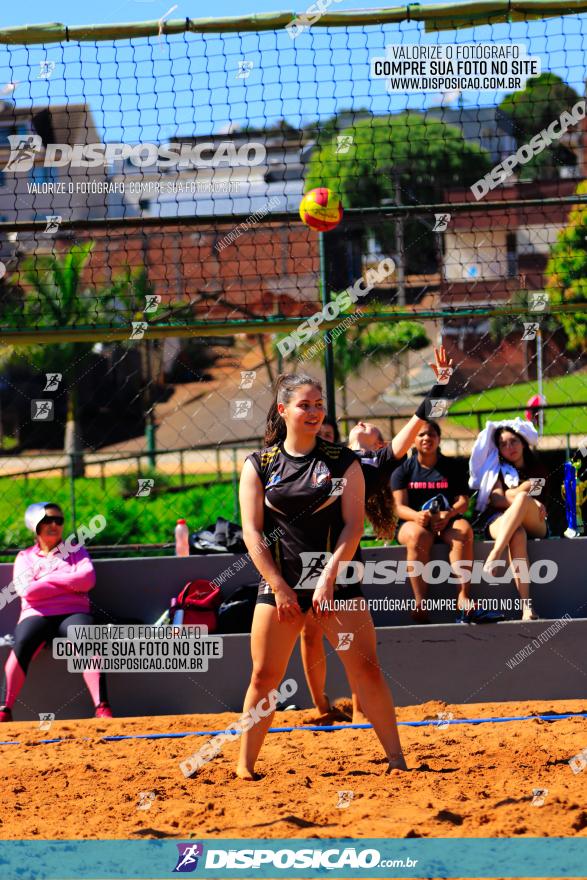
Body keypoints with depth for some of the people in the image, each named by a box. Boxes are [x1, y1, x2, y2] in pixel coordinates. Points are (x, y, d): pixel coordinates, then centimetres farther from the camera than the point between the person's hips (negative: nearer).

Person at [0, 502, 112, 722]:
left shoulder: (76, 551, 19)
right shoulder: (24, 557, 17)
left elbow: (88, 579, -2)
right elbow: (27, 590, -3)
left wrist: (47, 580, -2)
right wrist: (70, 583, -2)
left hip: (73, 613, 0)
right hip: (36, 615, 0)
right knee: (21, 646, -32)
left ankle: (102, 708, -40)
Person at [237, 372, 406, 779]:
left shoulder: (343, 461, 4)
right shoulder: (259, 465, 5)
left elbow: (353, 525, -3)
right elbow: (252, 532, 0)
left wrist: (328, 578, -14)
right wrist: (280, 588, -8)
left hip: (336, 581, 0)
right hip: (279, 582, 0)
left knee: (367, 669, -6)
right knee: (265, 674, -2)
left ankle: (397, 759, 0)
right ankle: (245, 766, 7)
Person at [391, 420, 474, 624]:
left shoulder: (453, 468, 13)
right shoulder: (403, 470, 10)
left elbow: (463, 501, 3)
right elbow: (399, 507, -1)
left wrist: (448, 514, -20)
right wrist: (417, 516, -25)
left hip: (447, 523, 1)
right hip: (413, 522, -1)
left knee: (464, 530, -34)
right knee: (418, 536, -38)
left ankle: (463, 595, -39)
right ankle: (420, 602, -42)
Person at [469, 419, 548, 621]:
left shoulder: (538, 470, 18)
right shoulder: (497, 468, 16)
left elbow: (543, 507, 13)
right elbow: (496, 499, -1)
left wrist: (516, 496, -1)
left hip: (535, 525, 1)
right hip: (498, 522, -1)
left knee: (522, 498, -36)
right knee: (516, 535, -41)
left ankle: (493, 556, -51)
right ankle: (526, 606, -55)